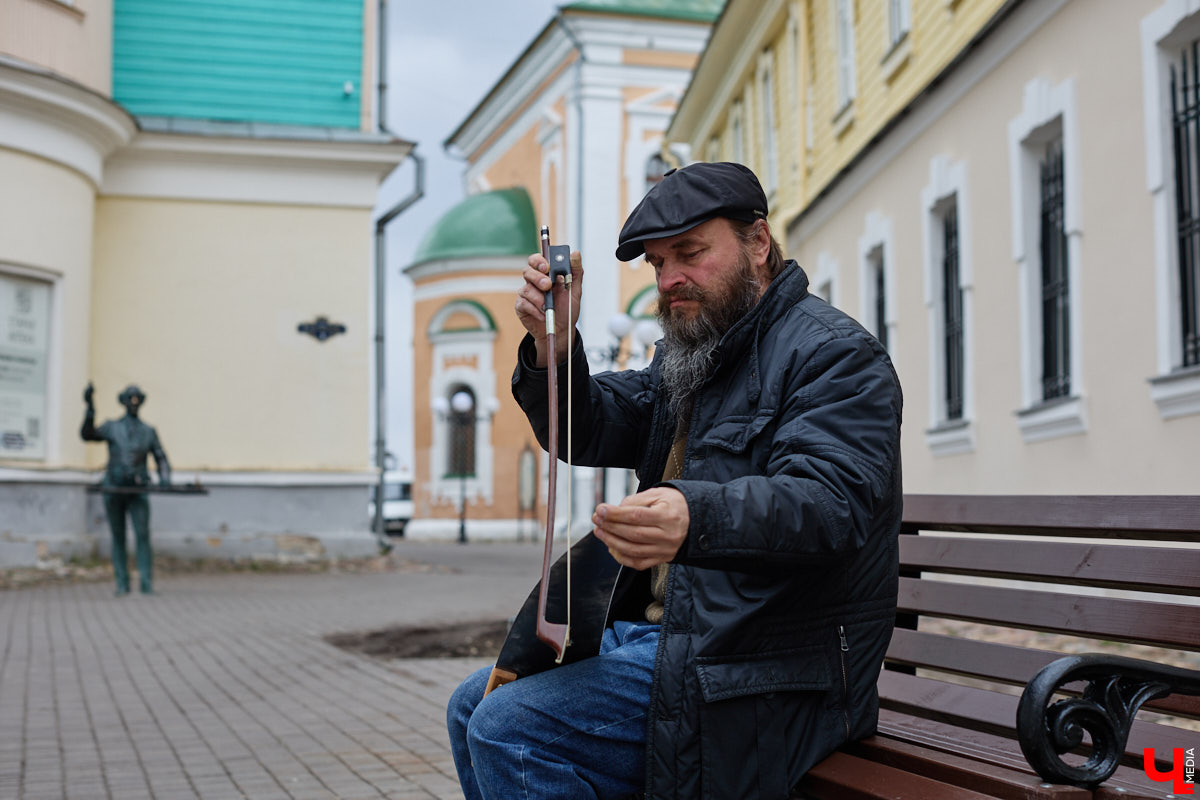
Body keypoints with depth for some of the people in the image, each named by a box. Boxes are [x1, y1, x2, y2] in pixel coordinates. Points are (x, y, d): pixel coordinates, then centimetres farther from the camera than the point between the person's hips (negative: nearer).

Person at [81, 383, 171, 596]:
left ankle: (146, 583, -13)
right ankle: (122, 584, 9)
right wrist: (90, 407, -21)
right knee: (118, 537, 4)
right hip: (113, 490, 0)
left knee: (143, 535, -12)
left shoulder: (149, 432, 10)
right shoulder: (111, 427, 7)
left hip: (137, 491, 0)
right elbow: (87, 434, -10)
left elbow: (161, 459, 13)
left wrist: (165, 478, -7)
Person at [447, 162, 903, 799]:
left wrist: (694, 519, -47)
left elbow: (829, 501, -28)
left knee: (508, 732, -21)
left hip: (766, 672, -10)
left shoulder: (834, 354, -12)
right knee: (472, 707, 12)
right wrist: (553, 346, -9)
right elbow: (586, 432, 12)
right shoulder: (687, 357, 19)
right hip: (662, 627, 10)